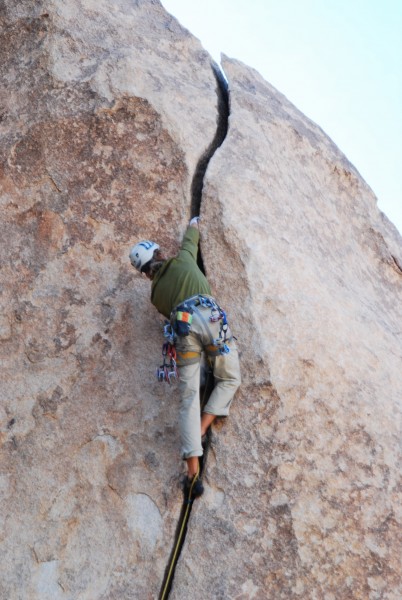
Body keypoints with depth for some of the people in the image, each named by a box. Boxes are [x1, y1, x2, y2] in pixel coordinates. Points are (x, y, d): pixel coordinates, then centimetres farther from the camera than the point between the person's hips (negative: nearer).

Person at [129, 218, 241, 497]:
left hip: (182, 326, 2)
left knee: (189, 398, 0)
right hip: (208, 316, -2)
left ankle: (193, 468, -10)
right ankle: (201, 429, -1)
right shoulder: (182, 258, 24)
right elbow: (191, 238, 44)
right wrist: (194, 223, 67)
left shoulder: (155, 292, 29)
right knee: (230, 379, 17)